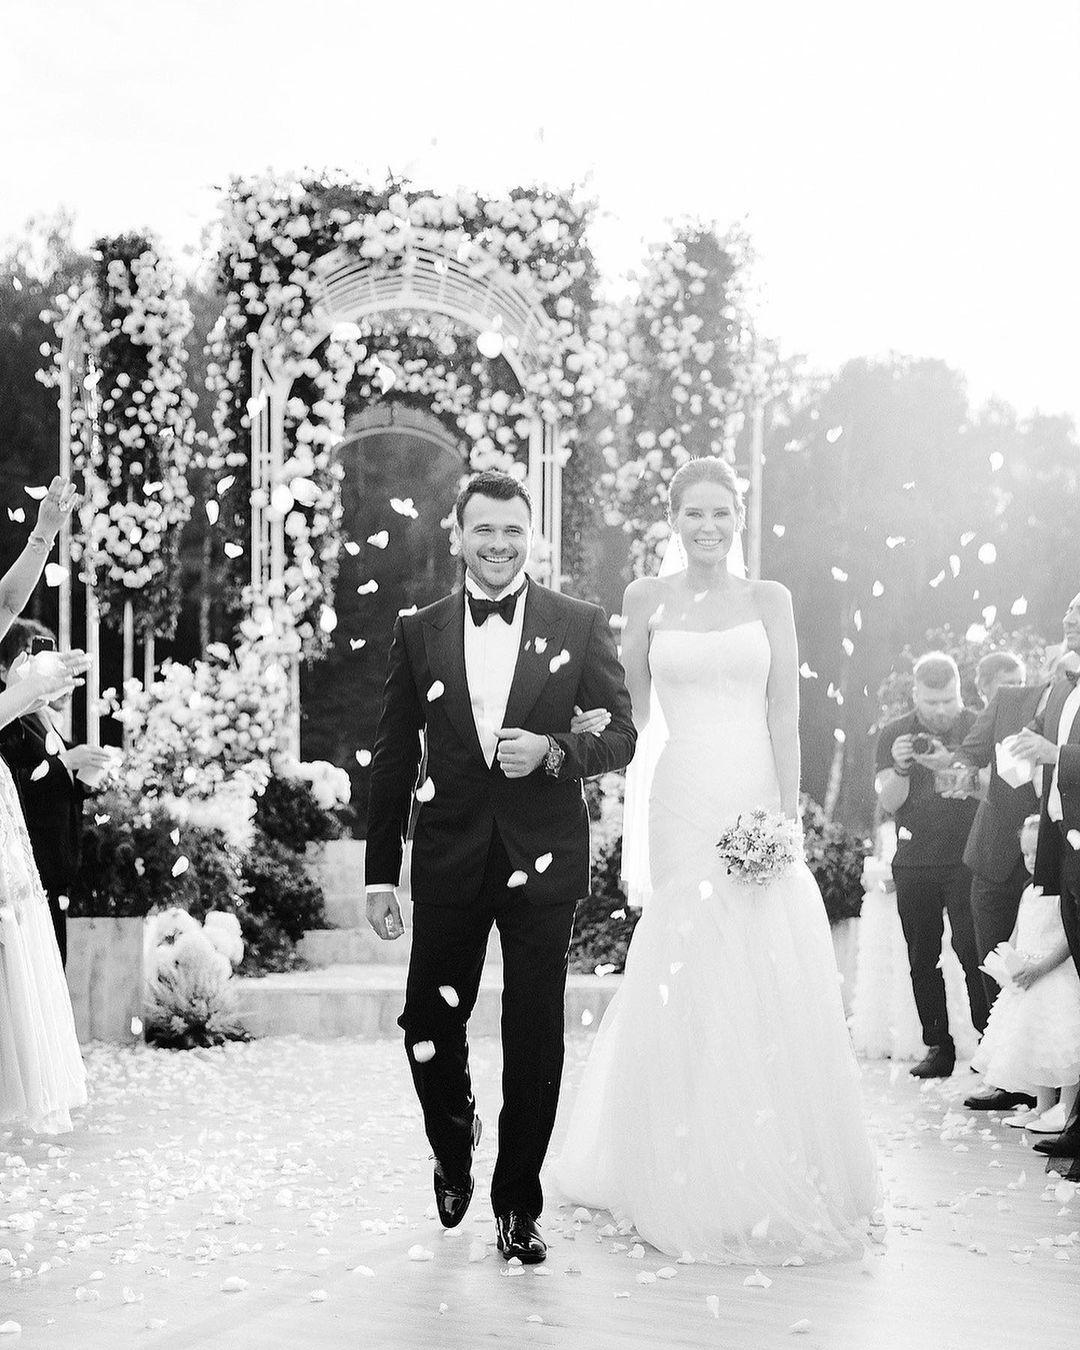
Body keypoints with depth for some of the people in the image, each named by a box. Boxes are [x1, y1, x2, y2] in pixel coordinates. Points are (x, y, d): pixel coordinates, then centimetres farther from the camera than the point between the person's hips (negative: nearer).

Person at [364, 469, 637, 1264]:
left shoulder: (580, 625, 3)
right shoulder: (420, 633, 6)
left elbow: (622, 735, 3)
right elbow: (394, 760, 6)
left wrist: (552, 750, -17)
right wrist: (381, 873, 3)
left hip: (545, 861, -1)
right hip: (451, 860, 1)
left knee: (536, 1037, 3)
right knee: (429, 1022, 4)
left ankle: (519, 1206, 19)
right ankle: (454, 1151, 35)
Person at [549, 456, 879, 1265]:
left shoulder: (770, 600, 6)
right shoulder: (647, 599, 7)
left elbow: (785, 715, 0)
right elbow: (630, 711, 13)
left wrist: (787, 817, -8)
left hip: (757, 799, 0)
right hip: (683, 804, 0)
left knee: (770, 982, 0)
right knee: (690, 980, 2)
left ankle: (780, 1175, 16)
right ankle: (704, 1176, 14)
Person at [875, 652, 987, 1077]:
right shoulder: (893, 735, 6)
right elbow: (889, 802, 1)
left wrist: (948, 764, -21)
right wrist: (900, 767, -19)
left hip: (966, 859, -2)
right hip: (915, 862, 2)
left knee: (972, 950, -11)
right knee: (922, 958, 3)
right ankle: (938, 1047, 10)